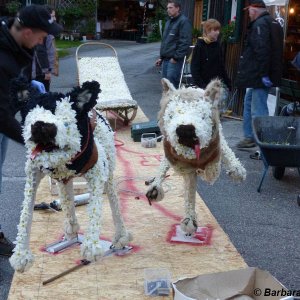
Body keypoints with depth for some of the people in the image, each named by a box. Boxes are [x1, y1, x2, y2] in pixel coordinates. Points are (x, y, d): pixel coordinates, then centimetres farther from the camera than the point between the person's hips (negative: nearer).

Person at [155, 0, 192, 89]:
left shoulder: (184, 21, -9)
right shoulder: (169, 22, 19)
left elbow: (185, 42, -17)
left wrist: (176, 57, -19)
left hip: (175, 60, -9)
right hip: (166, 59, 9)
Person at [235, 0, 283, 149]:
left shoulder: (260, 24, -15)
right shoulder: (274, 23, 17)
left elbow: (261, 51, -24)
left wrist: (263, 74, -25)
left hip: (259, 75, -11)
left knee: (258, 111, -10)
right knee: (249, 102, 23)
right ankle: (249, 137, 32)